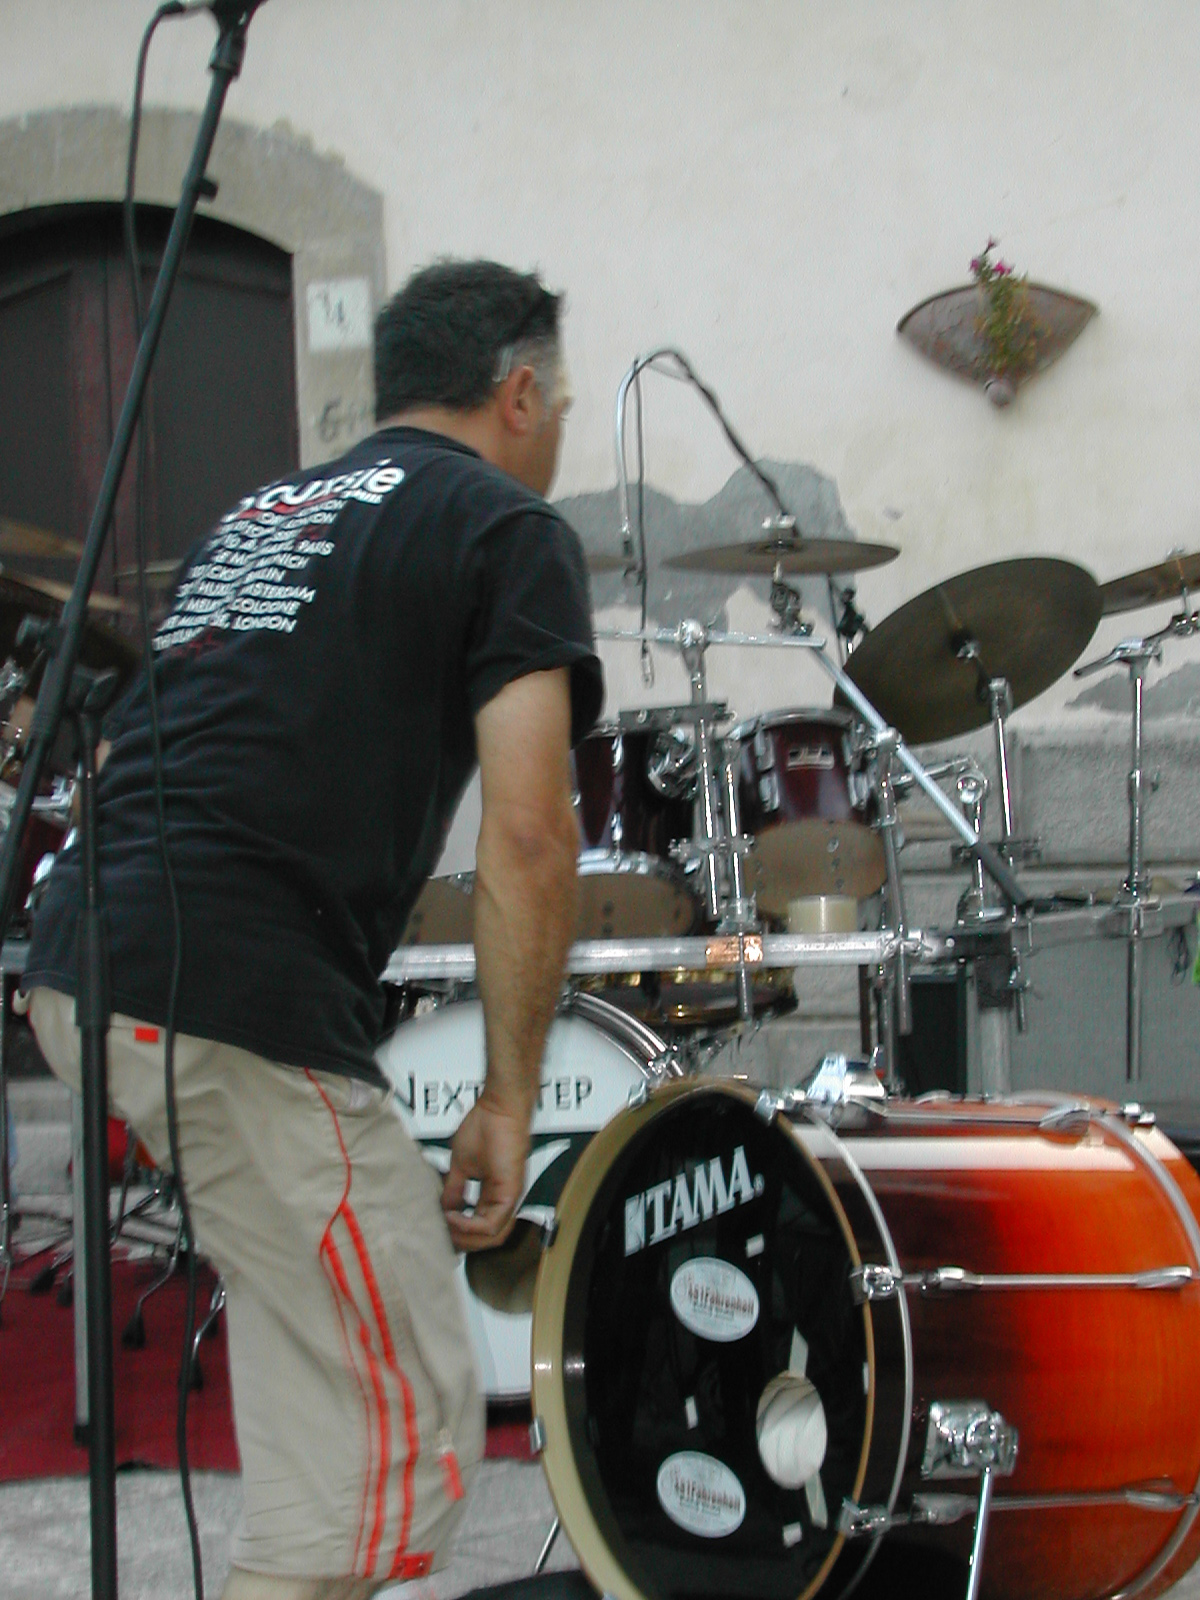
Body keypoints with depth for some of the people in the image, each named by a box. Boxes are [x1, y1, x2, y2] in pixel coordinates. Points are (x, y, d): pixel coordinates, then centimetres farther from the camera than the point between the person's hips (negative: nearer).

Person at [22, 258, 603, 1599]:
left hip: (76, 965, 9)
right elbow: (528, 834, -8)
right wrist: (509, 1100, -3)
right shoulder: (508, 530, 4)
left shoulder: (257, 515, 26)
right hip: (231, 1003, -9)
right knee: (399, 1433, -1)